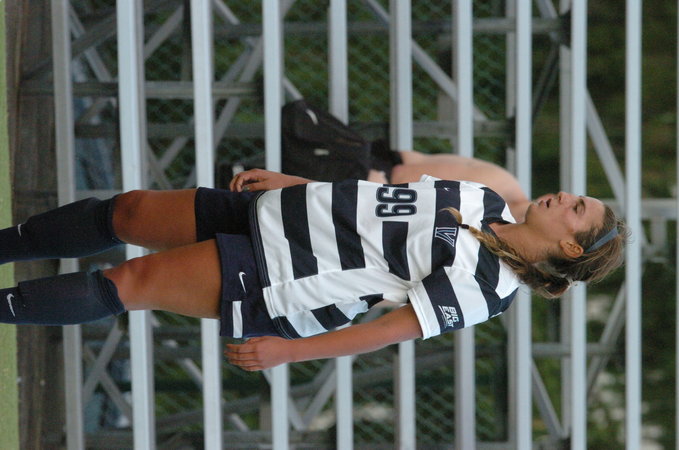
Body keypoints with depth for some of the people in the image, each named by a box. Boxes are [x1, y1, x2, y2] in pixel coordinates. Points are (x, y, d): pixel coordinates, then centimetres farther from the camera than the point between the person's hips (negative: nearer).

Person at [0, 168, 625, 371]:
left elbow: (401, 327, -18)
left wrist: (290, 351, -19)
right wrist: (287, 179, 10)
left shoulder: (485, 287, -17)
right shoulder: (488, 203, 4)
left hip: (272, 287, -7)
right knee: (127, 212, 5)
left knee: (131, 283, -11)